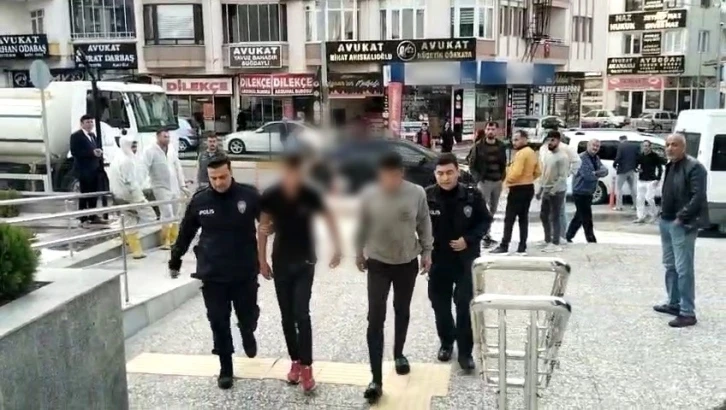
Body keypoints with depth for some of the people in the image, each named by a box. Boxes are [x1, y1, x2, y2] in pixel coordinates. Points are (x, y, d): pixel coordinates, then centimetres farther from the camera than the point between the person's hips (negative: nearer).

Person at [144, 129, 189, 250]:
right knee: (167, 214, -10)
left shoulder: (172, 151, 9)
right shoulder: (150, 151, -9)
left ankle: (173, 240, 24)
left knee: (175, 215, 12)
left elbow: (178, 169, 15)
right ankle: (165, 241, 1)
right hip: (161, 188, -6)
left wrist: (182, 185, 13)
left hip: (175, 188, 6)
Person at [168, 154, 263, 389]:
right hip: (212, 275, 1)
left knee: (247, 317, 12)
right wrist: (174, 261, 15)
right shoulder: (199, 201, -4)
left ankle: (247, 334, 48)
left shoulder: (249, 196, -9)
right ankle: (225, 369, 24)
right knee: (219, 323, 6)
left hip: (245, 273, -1)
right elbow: (185, 234, 8)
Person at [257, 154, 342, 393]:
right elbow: (263, 228, 0)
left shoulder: (310, 195, -12)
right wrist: (262, 260, 1)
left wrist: (337, 248, -4)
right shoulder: (270, 196, -11)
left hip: (305, 261, -2)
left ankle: (306, 367, -4)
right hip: (281, 262, 2)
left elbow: (329, 218, 1)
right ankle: (295, 361, 22)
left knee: (301, 313, -9)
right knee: (287, 315, 8)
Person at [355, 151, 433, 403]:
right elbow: (362, 227, 1)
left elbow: (424, 223, 1)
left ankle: (399, 354, 44)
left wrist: (427, 251, 3)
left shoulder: (417, 193, -13)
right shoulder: (369, 195, -13)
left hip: (407, 263, 1)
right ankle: (376, 379, -2)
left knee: (402, 312, 18)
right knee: (375, 318, -6)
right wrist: (359, 253, 10)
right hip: (378, 263, -1)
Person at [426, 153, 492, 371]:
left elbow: (485, 221, 1)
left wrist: (468, 239, -12)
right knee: (440, 305, 13)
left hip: (466, 260, -1)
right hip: (437, 260, 1)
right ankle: (446, 342, 35)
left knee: (465, 306, 0)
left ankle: (465, 351, 13)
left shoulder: (472, 196, -11)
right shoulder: (427, 197, -10)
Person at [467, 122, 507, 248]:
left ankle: (486, 233, 22)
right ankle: (486, 235, -8)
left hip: (497, 182, 5)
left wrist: (502, 176, 2)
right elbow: (472, 164, -2)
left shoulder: (501, 146, 8)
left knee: (493, 209, 11)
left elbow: (504, 164, 16)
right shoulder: (478, 146, -4)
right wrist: (478, 178, -11)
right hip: (484, 182, -5)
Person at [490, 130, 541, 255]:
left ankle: (504, 246, -3)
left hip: (518, 189, -9)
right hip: (528, 188, 9)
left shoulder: (521, 153, -17)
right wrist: (528, 178, 14)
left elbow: (516, 172, -25)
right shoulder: (532, 152, 13)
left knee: (509, 219, -4)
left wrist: (507, 179, -8)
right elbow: (538, 172, 16)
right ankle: (522, 247, 12)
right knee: (523, 218, 11)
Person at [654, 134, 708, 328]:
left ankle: (688, 313, -2)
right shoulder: (670, 165, 14)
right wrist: (663, 214, 12)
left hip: (682, 225, -9)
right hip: (666, 222, 9)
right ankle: (674, 303, 30)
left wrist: (681, 217, -19)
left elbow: (698, 197, -19)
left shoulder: (694, 167, -13)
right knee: (670, 266, 17)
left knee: (684, 269, -7)